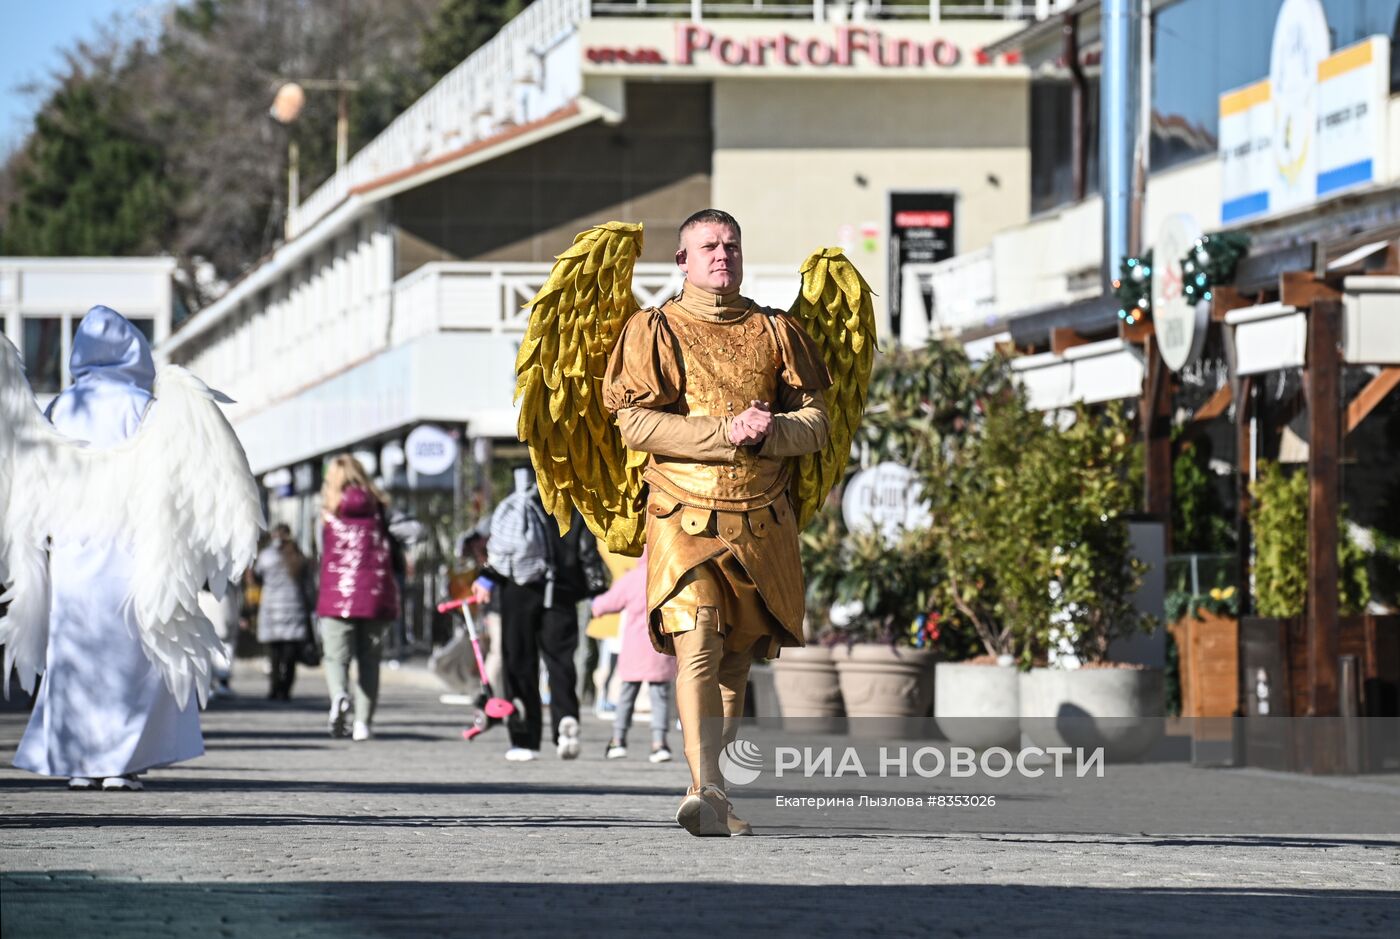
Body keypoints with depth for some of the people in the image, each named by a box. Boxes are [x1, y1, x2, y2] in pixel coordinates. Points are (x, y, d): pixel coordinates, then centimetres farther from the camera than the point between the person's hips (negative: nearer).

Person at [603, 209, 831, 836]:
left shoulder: (776, 332, 14)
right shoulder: (653, 332, 5)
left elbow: (817, 423, 8)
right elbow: (634, 423, -7)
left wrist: (767, 432, -14)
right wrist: (726, 432, -16)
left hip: (763, 520, 4)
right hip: (684, 518, -4)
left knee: (738, 658, 10)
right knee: (697, 645, -20)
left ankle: (712, 779, 23)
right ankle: (706, 794, -28)